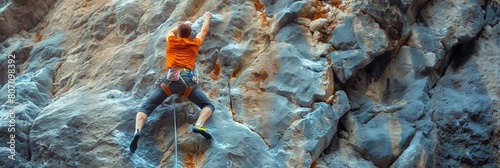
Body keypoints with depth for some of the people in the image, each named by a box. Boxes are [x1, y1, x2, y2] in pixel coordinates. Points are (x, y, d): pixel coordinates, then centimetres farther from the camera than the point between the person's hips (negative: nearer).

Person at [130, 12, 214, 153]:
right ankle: (199, 125, -25)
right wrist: (207, 18, 64)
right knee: (209, 106, 8)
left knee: (145, 107, 3)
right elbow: (204, 30, 46)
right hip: (187, 80, -1)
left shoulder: (171, 41, 26)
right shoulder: (194, 43, 25)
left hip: (169, 80, 1)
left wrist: (183, 25, 67)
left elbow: (171, 31, 52)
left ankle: (137, 131, -26)